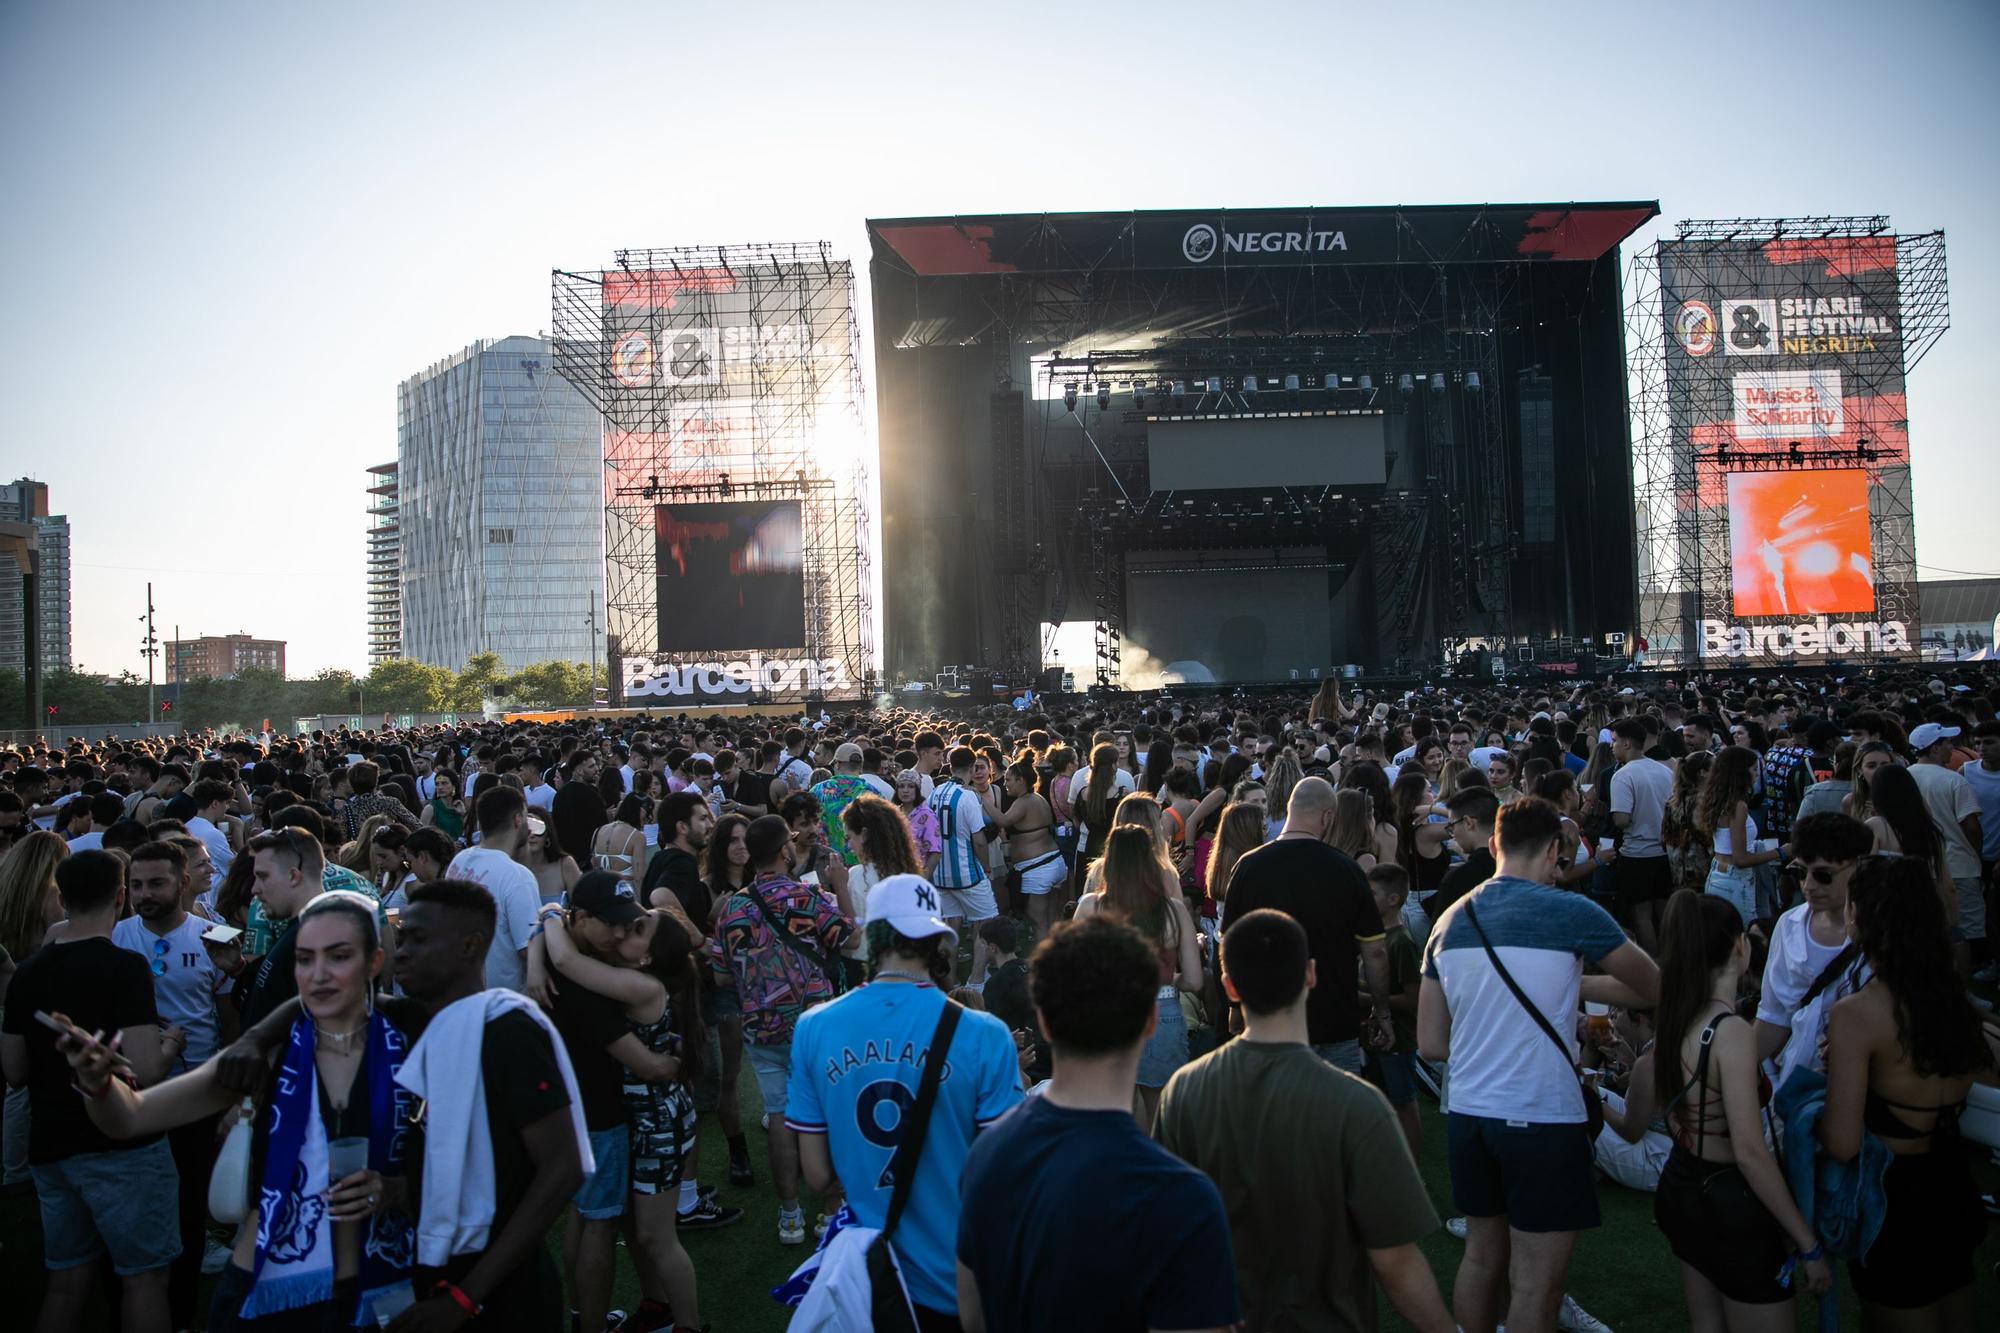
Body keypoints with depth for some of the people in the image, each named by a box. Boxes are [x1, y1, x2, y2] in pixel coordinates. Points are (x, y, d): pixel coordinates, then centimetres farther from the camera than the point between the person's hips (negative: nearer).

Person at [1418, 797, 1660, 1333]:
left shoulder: (1450, 920, 4)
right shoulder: (1570, 912, -12)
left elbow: (1430, 1043, 6)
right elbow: (1654, 988, 3)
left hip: (1467, 1112, 6)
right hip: (1542, 1118, -5)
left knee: (1481, 1256, 20)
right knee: (1537, 1284, 5)